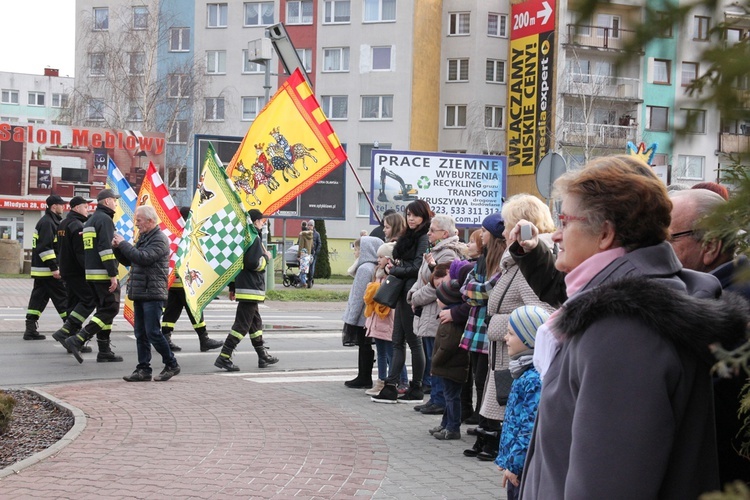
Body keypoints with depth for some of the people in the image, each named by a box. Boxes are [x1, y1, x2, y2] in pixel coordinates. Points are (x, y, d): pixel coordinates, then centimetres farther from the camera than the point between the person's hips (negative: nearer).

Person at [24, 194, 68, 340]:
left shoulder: (50, 221, 19)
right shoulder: (47, 222, -14)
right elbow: (45, 247, -22)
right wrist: (54, 268, -24)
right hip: (48, 270, -10)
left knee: (38, 298, 9)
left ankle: (30, 330, 9)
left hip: (40, 270, 10)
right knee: (63, 298, -5)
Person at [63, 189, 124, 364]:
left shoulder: (90, 220, 20)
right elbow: (106, 249, -19)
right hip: (104, 274, -10)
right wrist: (113, 275, -20)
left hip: (91, 273, 10)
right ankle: (77, 340, -17)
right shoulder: (105, 219, -10)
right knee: (111, 309, -8)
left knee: (104, 309, 13)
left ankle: (104, 351, 12)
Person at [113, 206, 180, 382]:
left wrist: (123, 244, -14)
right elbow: (128, 261, 22)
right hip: (140, 294, 9)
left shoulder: (160, 239, -10)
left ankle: (171, 365, 4)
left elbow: (144, 258, -23)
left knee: (153, 332, -8)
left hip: (153, 294, -9)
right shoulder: (143, 238, 19)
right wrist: (117, 247, 4)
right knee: (140, 333, 8)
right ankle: (143, 369, 12)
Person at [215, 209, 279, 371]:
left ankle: (263, 356, 26)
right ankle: (224, 358, -13)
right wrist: (266, 257, -3)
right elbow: (254, 264, -23)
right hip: (251, 289, -10)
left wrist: (232, 287, 21)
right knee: (242, 324, -9)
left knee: (255, 322, 18)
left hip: (242, 287, 10)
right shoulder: (254, 239, -13)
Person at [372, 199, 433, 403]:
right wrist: (391, 266, 3)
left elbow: (416, 268, -17)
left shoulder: (424, 239, -11)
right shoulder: (408, 237, 17)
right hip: (402, 293, 9)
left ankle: (416, 389, 8)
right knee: (398, 342, 7)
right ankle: (391, 387, 9)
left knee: (413, 341, -1)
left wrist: (394, 270, -6)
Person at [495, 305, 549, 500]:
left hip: (527, 469, -10)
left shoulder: (536, 379, -21)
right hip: (517, 467, 10)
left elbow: (532, 428, -25)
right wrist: (508, 462, 17)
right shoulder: (525, 374, 11)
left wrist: (513, 463, -20)